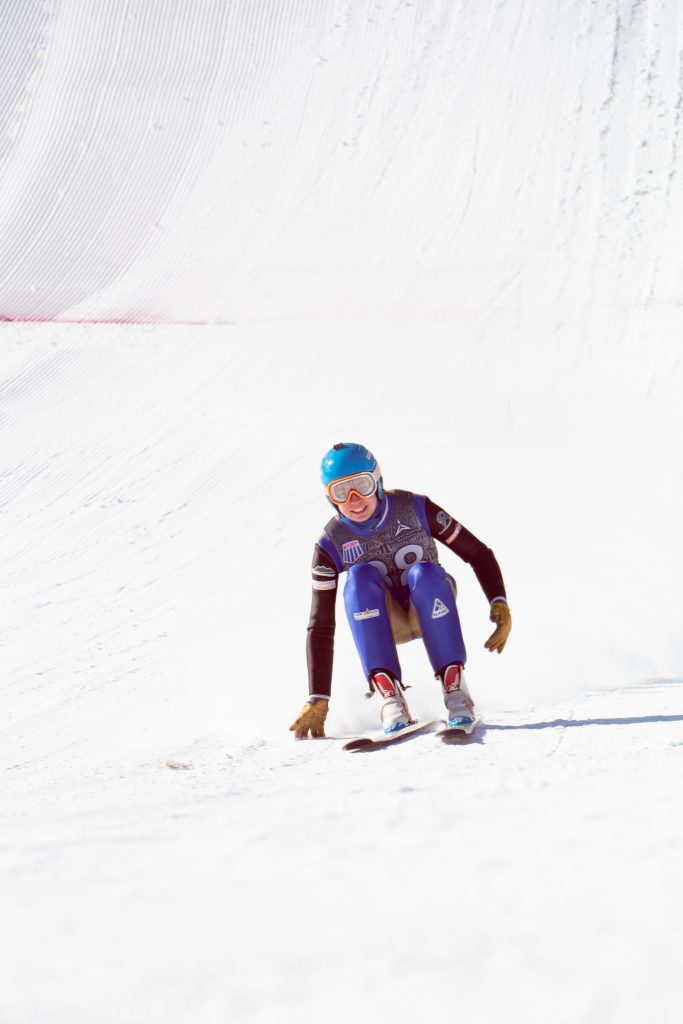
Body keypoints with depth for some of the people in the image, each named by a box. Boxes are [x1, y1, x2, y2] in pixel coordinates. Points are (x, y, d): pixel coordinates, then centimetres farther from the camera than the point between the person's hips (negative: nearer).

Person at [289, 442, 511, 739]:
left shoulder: (416, 509, -17)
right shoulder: (331, 545, -15)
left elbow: (478, 553, -9)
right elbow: (320, 627, -15)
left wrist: (499, 603, -25)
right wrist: (318, 700, -21)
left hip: (431, 611, -1)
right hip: (384, 621, 1)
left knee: (424, 573, -34)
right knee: (360, 576, -31)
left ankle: (454, 687, -32)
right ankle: (389, 696, -39)